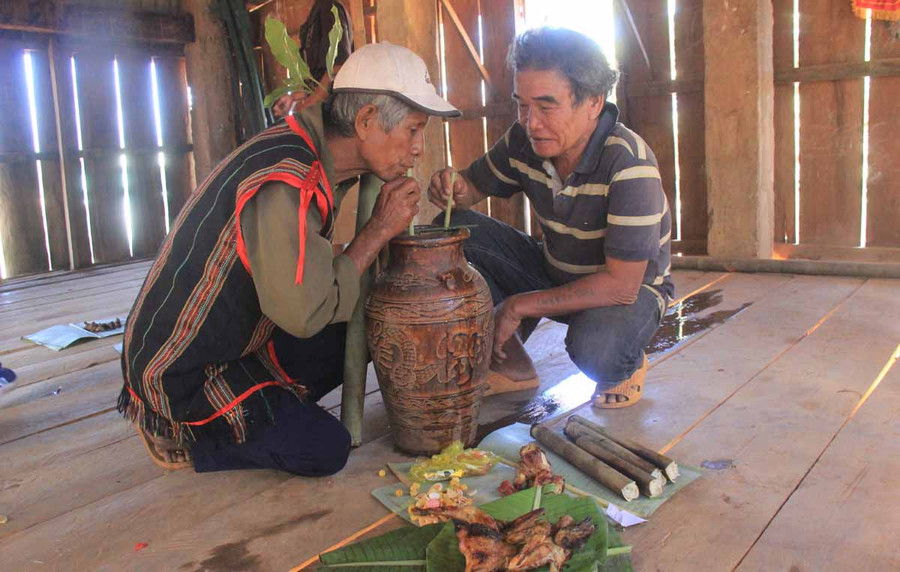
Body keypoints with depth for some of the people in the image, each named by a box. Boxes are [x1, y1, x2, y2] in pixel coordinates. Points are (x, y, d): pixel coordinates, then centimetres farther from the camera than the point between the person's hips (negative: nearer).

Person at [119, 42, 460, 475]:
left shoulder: (316, 158, 1)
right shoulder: (286, 184, -29)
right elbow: (306, 313, -29)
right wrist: (380, 230, -21)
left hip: (240, 342, 9)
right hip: (180, 375, -9)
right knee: (326, 450, -8)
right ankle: (182, 436, 5)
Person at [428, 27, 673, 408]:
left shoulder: (628, 162, -30)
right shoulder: (523, 142, -13)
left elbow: (622, 285, -33)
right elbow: (474, 185, 4)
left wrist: (518, 306, -29)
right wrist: (457, 191, -23)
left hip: (630, 289, -5)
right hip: (553, 273, 6)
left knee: (595, 349, -39)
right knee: (452, 229, -12)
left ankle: (628, 364, 2)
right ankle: (510, 364, 1)